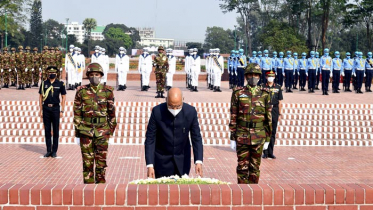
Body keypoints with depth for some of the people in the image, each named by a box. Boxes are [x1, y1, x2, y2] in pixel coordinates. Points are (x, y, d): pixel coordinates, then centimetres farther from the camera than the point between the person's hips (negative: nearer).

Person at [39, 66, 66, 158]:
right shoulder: (44, 83, 5)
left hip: (55, 108, -2)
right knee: (47, 130, 6)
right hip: (46, 109, 2)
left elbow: (63, 98, 3)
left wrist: (62, 111, -2)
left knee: (56, 131, 2)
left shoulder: (60, 84, 0)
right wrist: (40, 110, 4)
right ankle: (48, 151, 13)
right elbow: (40, 97, 9)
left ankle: (54, 151, 9)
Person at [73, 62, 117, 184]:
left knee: (101, 161, 2)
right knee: (87, 161, 4)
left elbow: (112, 113, 7)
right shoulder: (81, 91, 3)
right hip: (85, 131, 0)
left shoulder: (107, 91, 3)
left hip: (102, 131, 0)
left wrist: (110, 132, 5)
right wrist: (77, 134, 3)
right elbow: (77, 113, 5)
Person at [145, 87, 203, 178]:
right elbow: (150, 139, -13)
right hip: (162, 160, -1)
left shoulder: (191, 111, -15)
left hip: (182, 160, 1)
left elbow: (196, 138, -8)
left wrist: (198, 161, -20)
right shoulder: (157, 111, -18)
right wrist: (150, 165, -19)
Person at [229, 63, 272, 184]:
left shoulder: (265, 95, 5)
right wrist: (232, 138, -1)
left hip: (258, 137, 1)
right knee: (242, 167, 3)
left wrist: (267, 139, 5)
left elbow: (268, 118, 7)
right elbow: (233, 117, 3)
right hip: (242, 136, -1)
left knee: (255, 167, 7)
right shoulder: (238, 94, 3)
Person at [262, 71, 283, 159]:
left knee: (273, 133, 5)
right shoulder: (263, 87, 3)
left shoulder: (278, 88, 9)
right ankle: (265, 153, 4)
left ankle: (270, 153, 11)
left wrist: (279, 114, 5)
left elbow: (279, 102, 9)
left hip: (274, 111, 2)